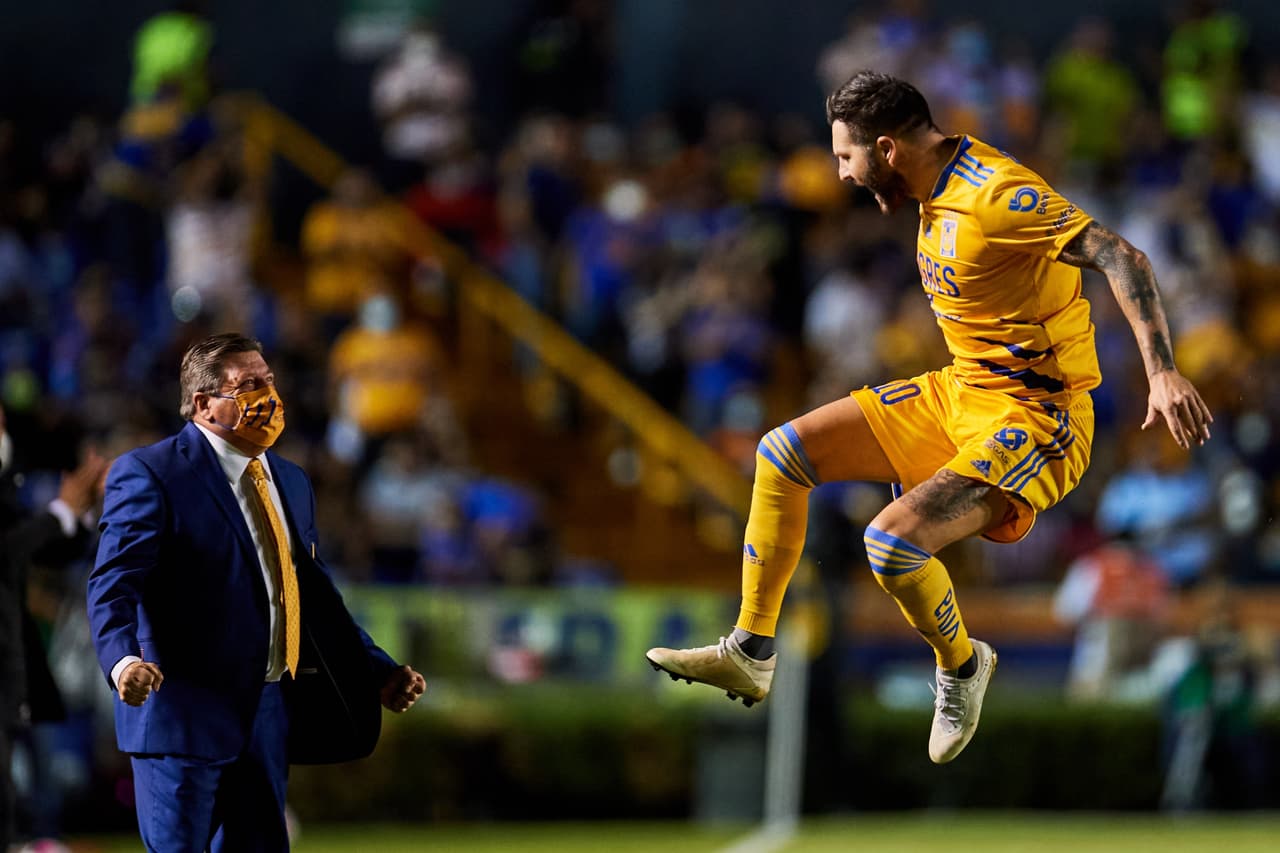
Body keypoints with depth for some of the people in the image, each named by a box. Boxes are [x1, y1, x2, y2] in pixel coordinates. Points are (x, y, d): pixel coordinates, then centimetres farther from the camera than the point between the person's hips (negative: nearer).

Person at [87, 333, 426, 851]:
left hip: (269, 715, 7)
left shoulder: (291, 483, 17)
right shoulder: (149, 475, -8)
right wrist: (124, 661, -36)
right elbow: (113, 585, -17)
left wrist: (379, 673, 14)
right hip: (184, 714, -7)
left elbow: (313, 594, 23)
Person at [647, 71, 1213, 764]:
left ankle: (961, 666, 3)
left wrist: (1162, 372, -38)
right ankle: (750, 654, 14)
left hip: (1032, 420, -10)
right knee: (783, 453, 6)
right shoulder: (938, 192, 6)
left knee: (893, 543, -28)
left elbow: (1121, 258, -28)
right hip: (958, 394, 10)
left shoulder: (994, 196, -23)